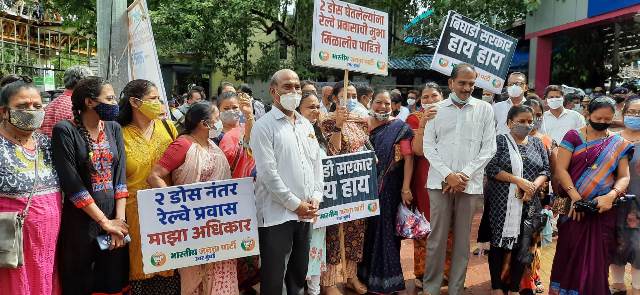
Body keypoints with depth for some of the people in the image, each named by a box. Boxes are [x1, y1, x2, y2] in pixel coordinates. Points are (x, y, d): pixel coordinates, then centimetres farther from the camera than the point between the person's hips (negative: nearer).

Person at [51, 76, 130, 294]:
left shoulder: (114, 128, 6)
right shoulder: (65, 131, -10)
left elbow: (120, 175, 1)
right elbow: (71, 183, -15)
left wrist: (119, 219, -8)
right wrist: (104, 221, -14)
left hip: (115, 219, 4)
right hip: (81, 221, -4)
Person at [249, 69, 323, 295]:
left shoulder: (306, 125, 14)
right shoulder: (264, 126, -7)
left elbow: (316, 163, 14)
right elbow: (268, 172, -14)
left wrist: (315, 198, 1)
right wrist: (295, 204, -13)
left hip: (305, 212, 6)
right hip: (277, 214, -6)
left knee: (299, 273, 17)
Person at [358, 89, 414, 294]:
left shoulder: (400, 128, -5)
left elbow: (408, 158, -10)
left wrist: (406, 188, -15)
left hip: (390, 188, -4)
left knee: (386, 229, 4)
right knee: (369, 228, 12)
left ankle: (386, 277, 19)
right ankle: (368, 273, 29)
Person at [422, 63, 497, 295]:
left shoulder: (484, 109, 6)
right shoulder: (436, 109, 7)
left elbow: (489, 148, 3)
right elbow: (428, 146, 3)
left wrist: (465, 174, -7)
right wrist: (448, 175, -8)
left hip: (470, 183, 0)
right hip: (440, 181, 0)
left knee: (463, 239, 5)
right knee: (437, 237, 1)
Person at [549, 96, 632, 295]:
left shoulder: (618, 144, 8)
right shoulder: (573, 136, 1)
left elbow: (624, 176, 4)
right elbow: (560, 169, -6)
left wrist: (610, 196, -16)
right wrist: (575, 196, -17)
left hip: (603, 210, 2)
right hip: (574, 208, -1)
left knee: (597, 258, 5)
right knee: (569, 254, 5)